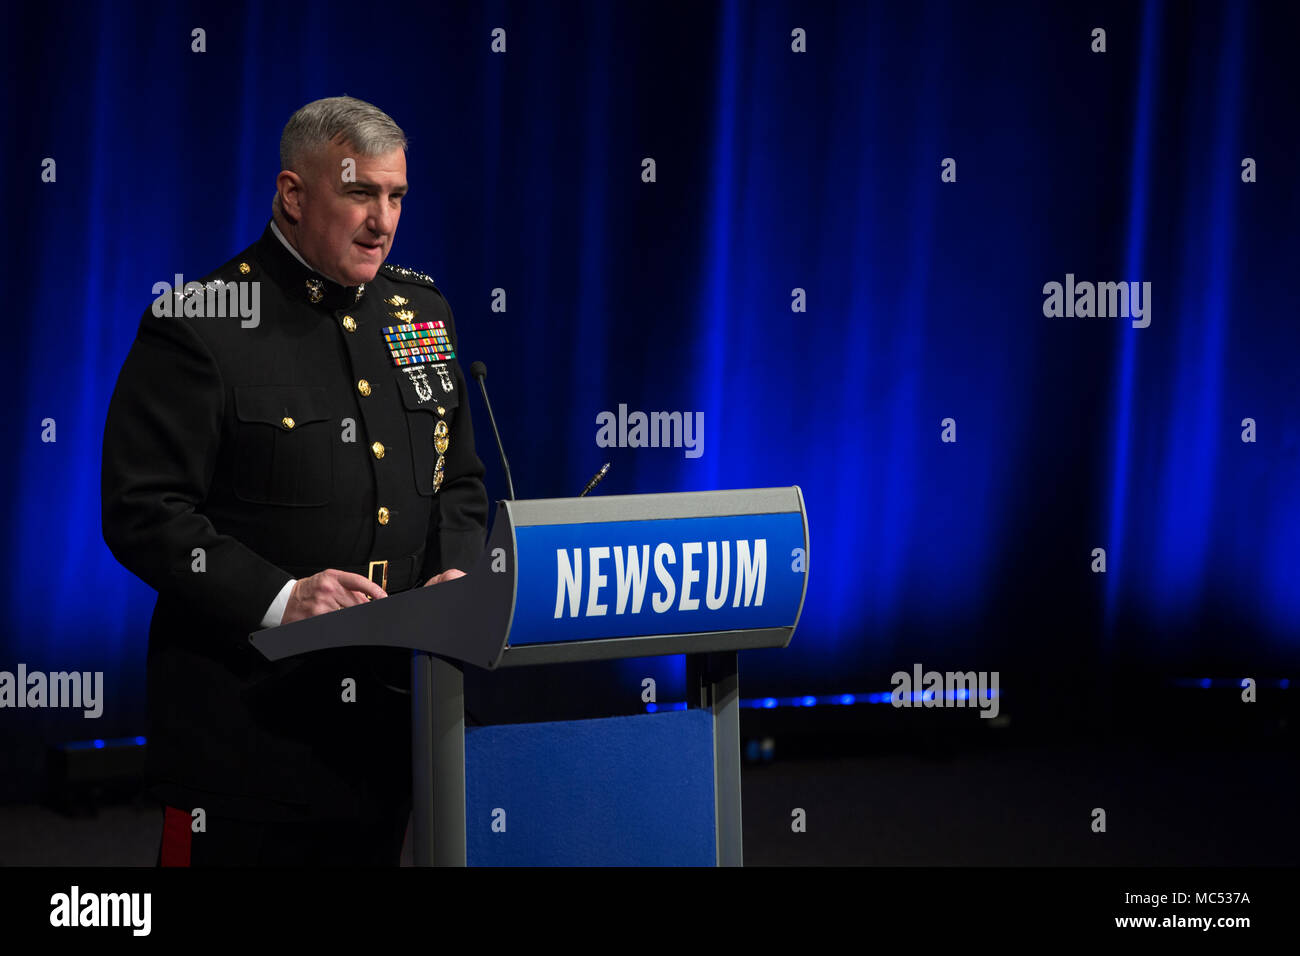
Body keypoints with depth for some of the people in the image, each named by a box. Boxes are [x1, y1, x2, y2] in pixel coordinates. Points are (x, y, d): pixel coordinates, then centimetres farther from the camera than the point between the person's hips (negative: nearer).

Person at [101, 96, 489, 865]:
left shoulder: (422, 311, 12)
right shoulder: (198, 326, -8)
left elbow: (460, 483, 19)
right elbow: (142, 512, -13)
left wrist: (452, 577, -2)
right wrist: (277, 598, -23)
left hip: (392, 711, 6)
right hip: (247, 714, -6)